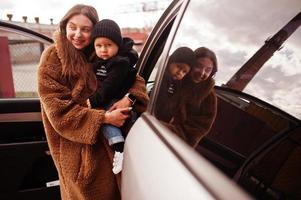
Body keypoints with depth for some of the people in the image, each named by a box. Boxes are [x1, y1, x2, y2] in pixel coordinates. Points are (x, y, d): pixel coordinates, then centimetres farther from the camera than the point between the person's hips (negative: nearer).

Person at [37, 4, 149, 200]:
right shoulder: (52, 58, -10)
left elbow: (135, 78, 2)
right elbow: (58, 109, -16)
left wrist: (129, 98, -21)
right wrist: (103, 118, -23)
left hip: (108, 139, 5)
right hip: (76, 145, -4)